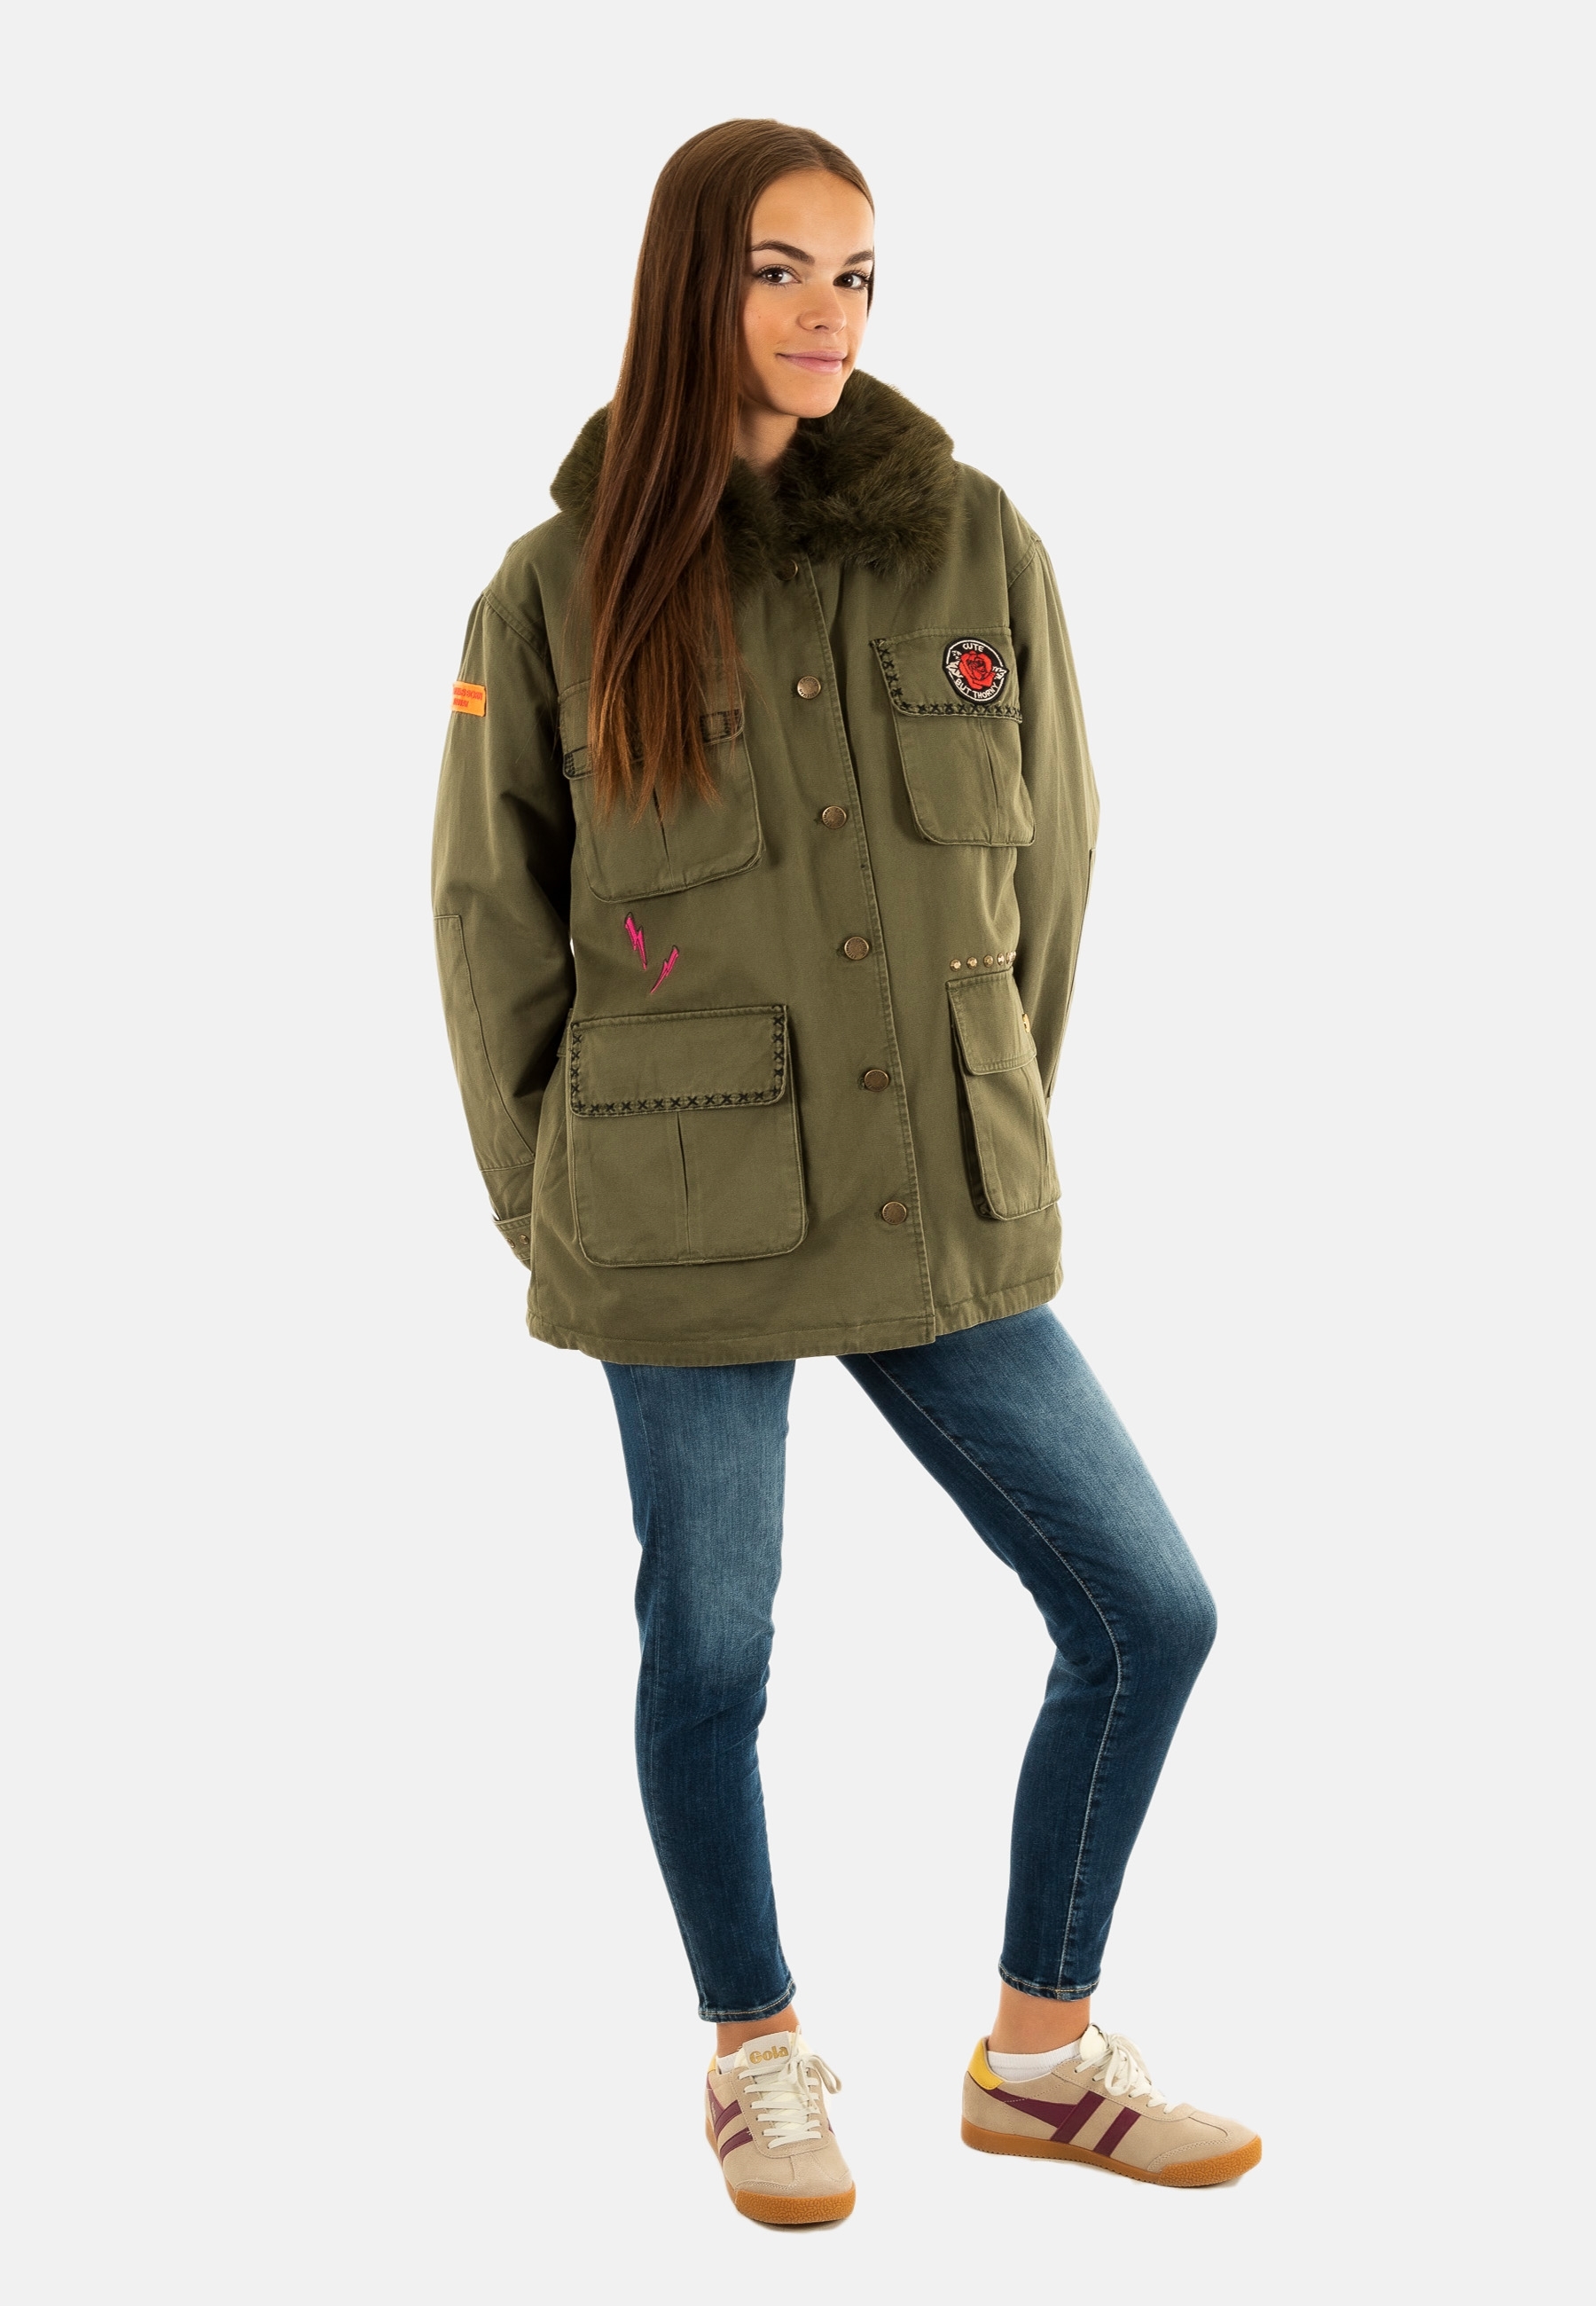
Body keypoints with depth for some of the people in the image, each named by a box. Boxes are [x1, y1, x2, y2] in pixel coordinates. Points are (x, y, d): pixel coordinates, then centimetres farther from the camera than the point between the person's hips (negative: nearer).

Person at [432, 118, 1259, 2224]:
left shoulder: (975, 547, 1)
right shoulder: (566, 586, -2)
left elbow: (1049, 869, 9)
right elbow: (494, 912, 5)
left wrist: (999, 1140, 10)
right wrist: (554, 1200, 5)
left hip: (948, 1216, 3)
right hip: (684, 1234, -2)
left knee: (1149, 1615, 3)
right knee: (710, 1656, 8)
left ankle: (1043, 2054, 25)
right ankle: (759, 2057, 34)